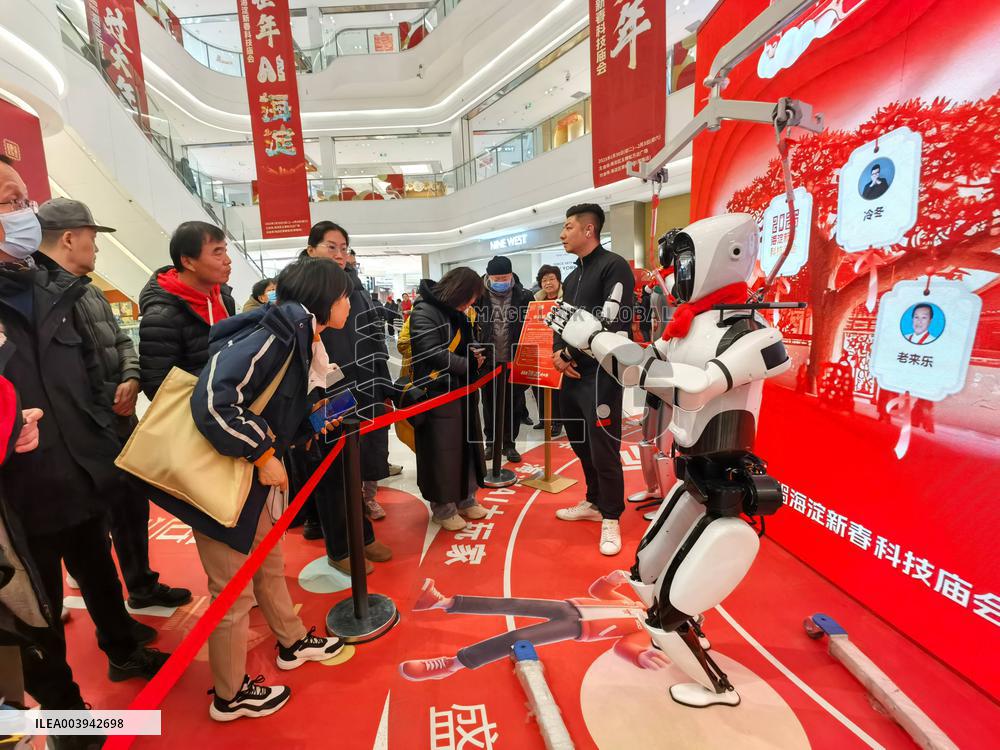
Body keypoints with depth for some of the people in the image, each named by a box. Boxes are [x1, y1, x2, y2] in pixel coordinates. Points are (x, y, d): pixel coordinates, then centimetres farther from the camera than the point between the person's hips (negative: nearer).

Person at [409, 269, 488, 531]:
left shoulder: (456, 314, 13)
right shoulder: (424, 312, -15)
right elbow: (435, 354, -23)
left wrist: (474, 353, 2)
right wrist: (471, 365, -13)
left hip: (462, 391, 9)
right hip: (437, 394, -9)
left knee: (467, 446, 15)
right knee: (442, 452, 2)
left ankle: (465, 499, 31)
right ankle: (442, 507, 19)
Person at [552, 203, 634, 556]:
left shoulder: (613, 266, -9)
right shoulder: (573, 276, 20)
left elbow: (617, 323, -19)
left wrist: (572, 353, -12)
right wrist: (559, 352, -2)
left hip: (601, 373, -8)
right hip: (573, 373, 9)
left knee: (603, 449, -3)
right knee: (581, 444, 16)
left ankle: (611, 518, 12)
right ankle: (594, 503, 33)